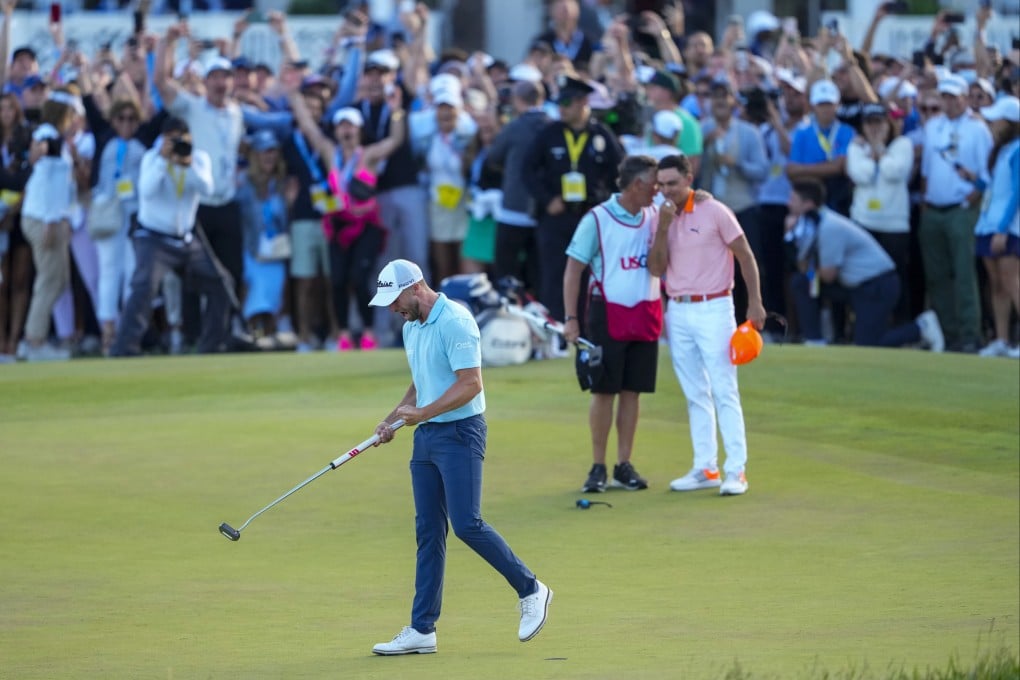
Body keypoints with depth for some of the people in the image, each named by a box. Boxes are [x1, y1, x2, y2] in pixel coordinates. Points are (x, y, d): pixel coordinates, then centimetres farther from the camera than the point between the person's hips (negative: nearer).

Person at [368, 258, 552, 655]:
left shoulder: (455, 322, -17)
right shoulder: (411, 328, 13)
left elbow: (471, 384, -22)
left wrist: (423, 413, -24)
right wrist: (393, 419, 12)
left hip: (459, 433, -9)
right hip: (426, 437, 9)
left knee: (467, 524, -13)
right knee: (428, 532, 6)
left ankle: (531, 591, 5)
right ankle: (422, 630, 6)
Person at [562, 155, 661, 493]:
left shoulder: (654, 218, 7)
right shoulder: (597, 220, -6)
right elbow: (573, 269, -5)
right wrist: (570, 318, -10)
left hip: (645, 315, 4)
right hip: (608, 314, -4)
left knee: (632, 391, 6)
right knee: (604, 392, 0)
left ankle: (624, 465, 11)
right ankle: (598, 467, 6)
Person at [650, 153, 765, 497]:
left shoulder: (714, 212, -7)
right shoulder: (662, 217, 7)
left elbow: (745, 256, -4)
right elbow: (656, 269, 0)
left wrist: (755, 303, -9)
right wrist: (663, 227, -11)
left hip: (713, 310, -5)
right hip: (677, 312, 5)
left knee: (724, 392, -8)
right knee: (695, 395, 8)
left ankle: (736, 471, -9)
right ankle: (705, 468, 12)